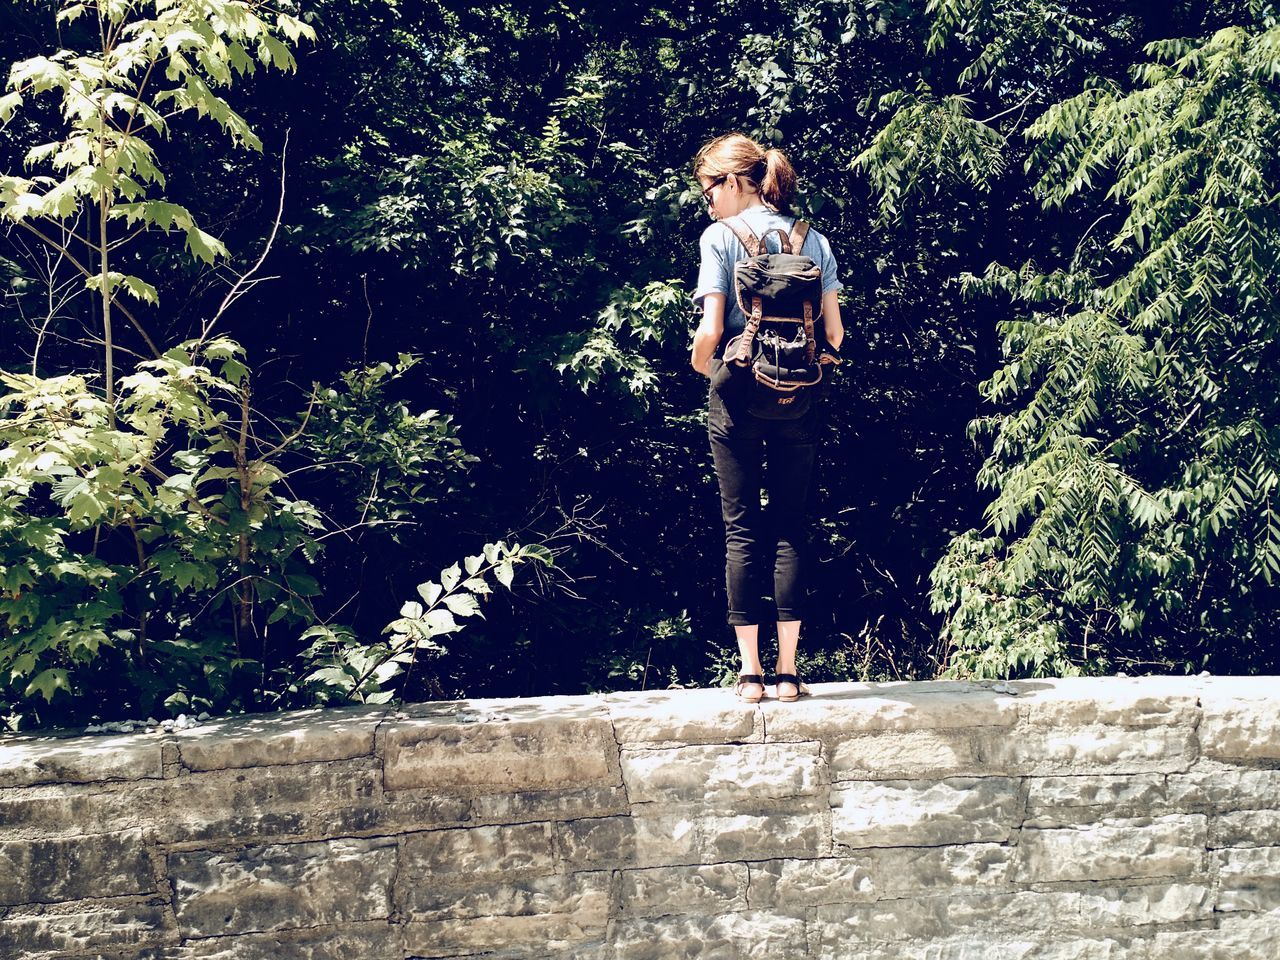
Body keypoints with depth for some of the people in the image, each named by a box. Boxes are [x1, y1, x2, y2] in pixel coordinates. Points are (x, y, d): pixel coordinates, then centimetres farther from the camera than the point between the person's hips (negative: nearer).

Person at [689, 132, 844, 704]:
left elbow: (710, 331, -12)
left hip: (738, 395, -3)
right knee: (792, 528, 6)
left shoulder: (721, 237, -5)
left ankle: (750, 672, 4)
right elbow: (834, 333, 3)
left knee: (742, 529, 4)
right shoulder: (814, 241, 6)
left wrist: (701, 366, 8)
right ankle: (788, 671, 6)